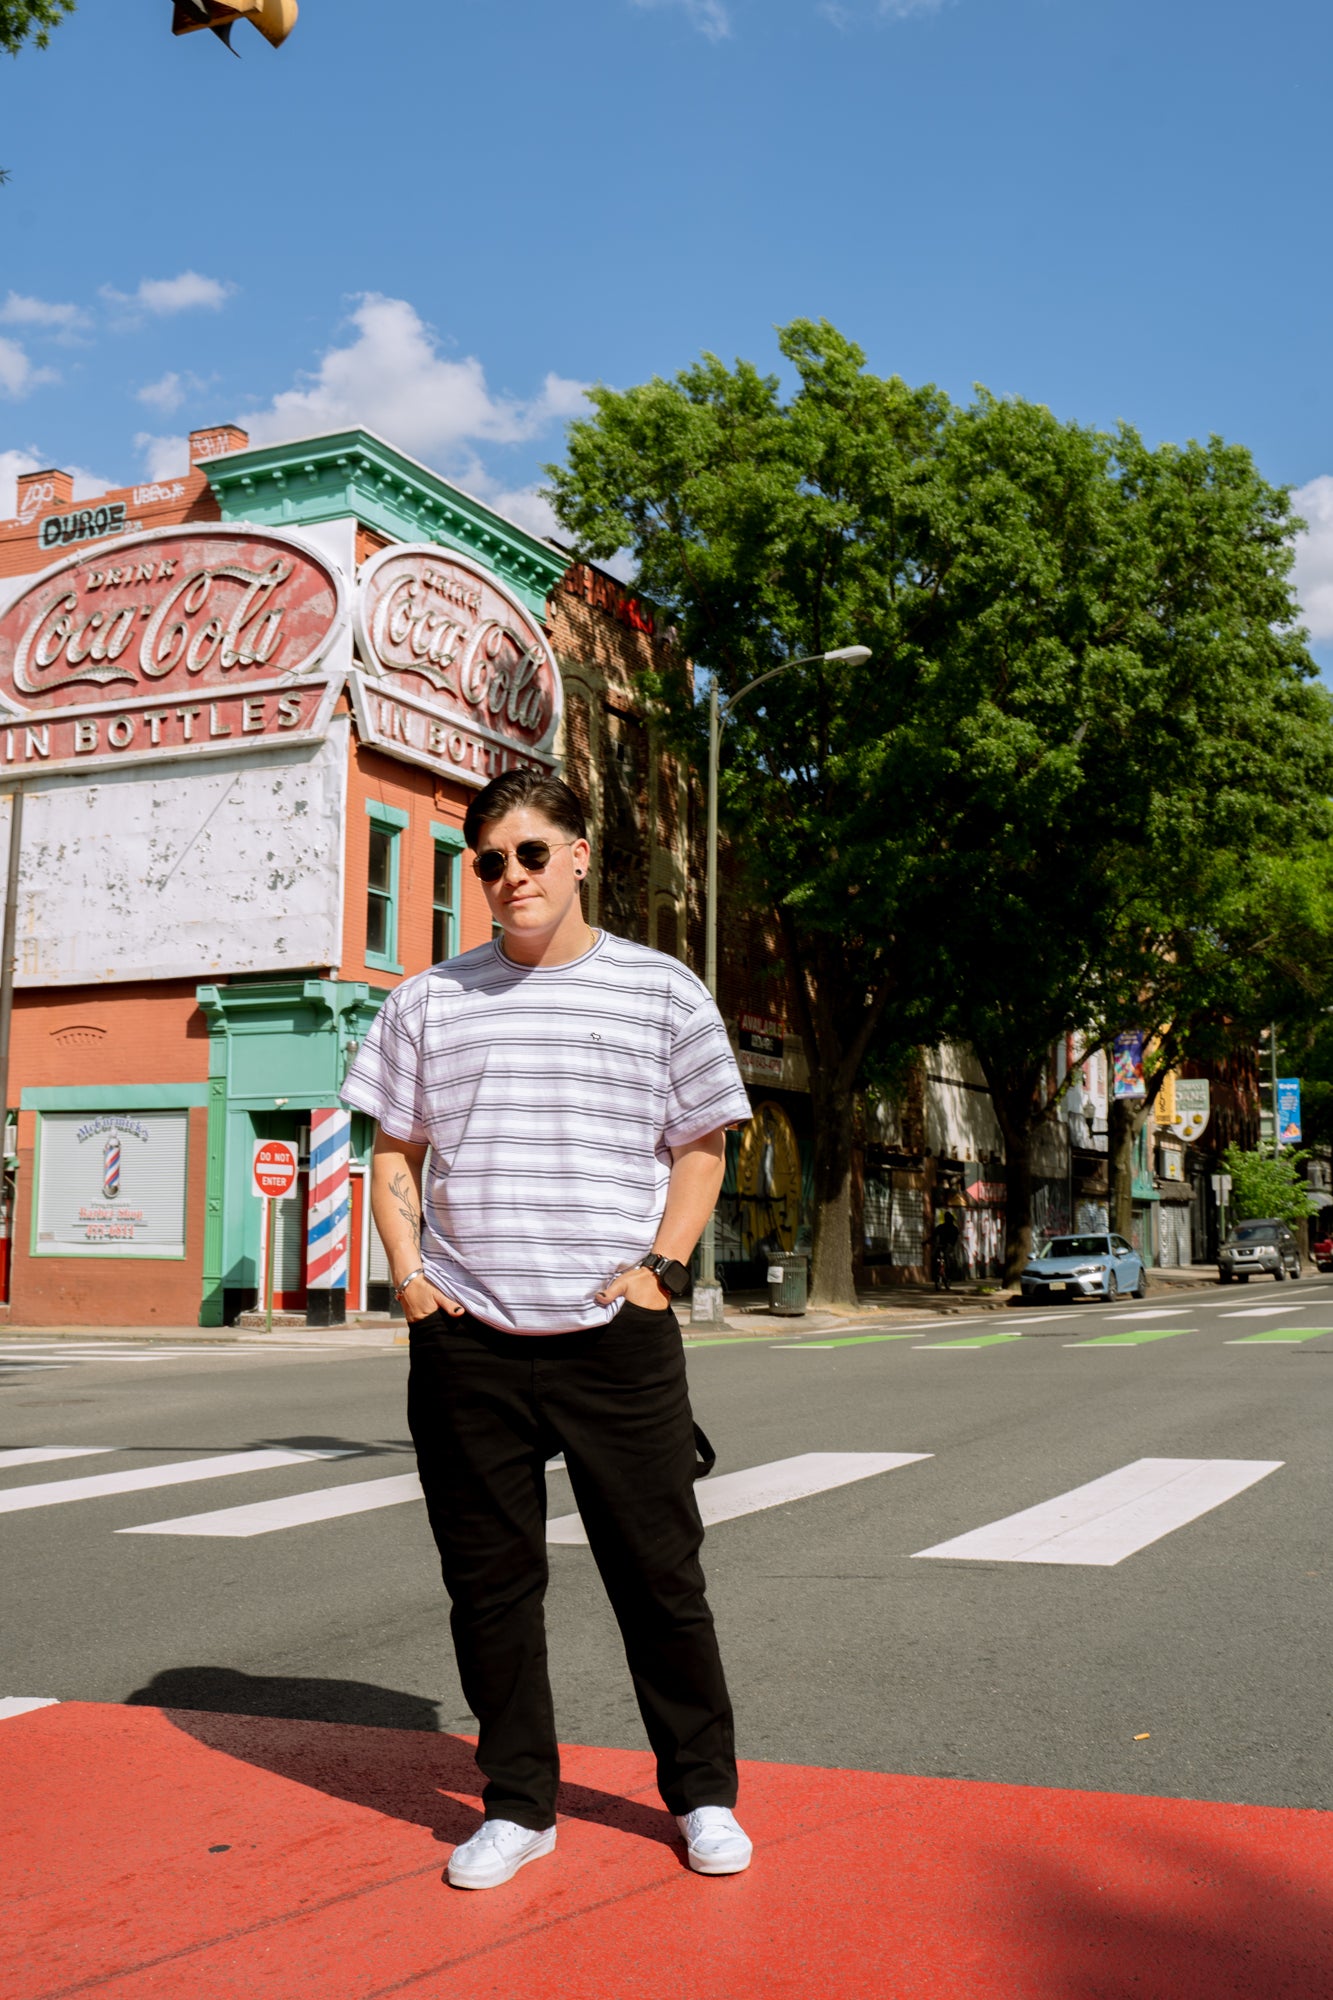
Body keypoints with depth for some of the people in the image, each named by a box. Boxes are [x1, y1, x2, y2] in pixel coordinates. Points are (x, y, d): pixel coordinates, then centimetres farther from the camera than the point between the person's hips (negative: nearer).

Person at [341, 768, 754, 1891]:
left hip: (618, 1334, -2)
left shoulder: (663, 993, 3)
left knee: (660, 1574, 5)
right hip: (464, 1339, 2)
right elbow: (396, 1150, 16)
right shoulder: (430, 1001, 9)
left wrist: (659, 1265, -4)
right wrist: (406, 1271, 3)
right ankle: (520, 1806, 25)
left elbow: (700, 1146, 9)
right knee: (490, 1583, 9)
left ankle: (704, 1794, 25)